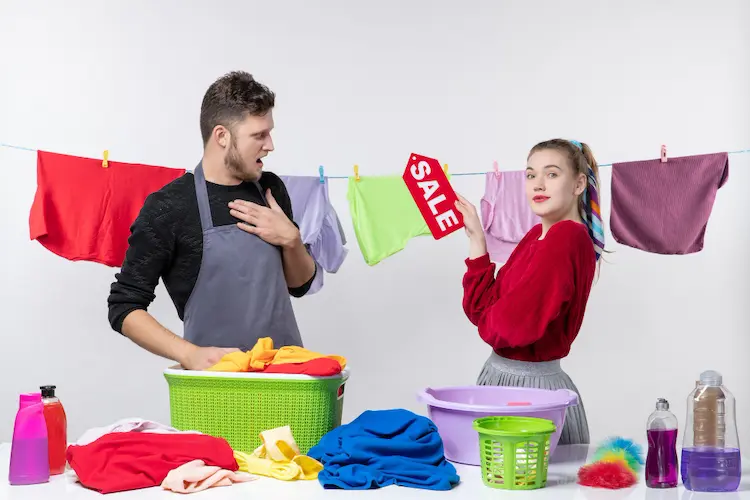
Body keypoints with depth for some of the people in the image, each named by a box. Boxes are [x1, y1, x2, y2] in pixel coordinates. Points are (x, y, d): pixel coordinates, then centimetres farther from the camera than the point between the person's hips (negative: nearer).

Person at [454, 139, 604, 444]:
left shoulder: (567, 237, -20)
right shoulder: (537, 235, 6)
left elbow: (513, 325, -24)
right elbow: (485, 309, 4)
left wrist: (487, 318, -2)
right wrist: (476, 237, 2)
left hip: (532, 384, -8)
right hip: (499, 375, 8)